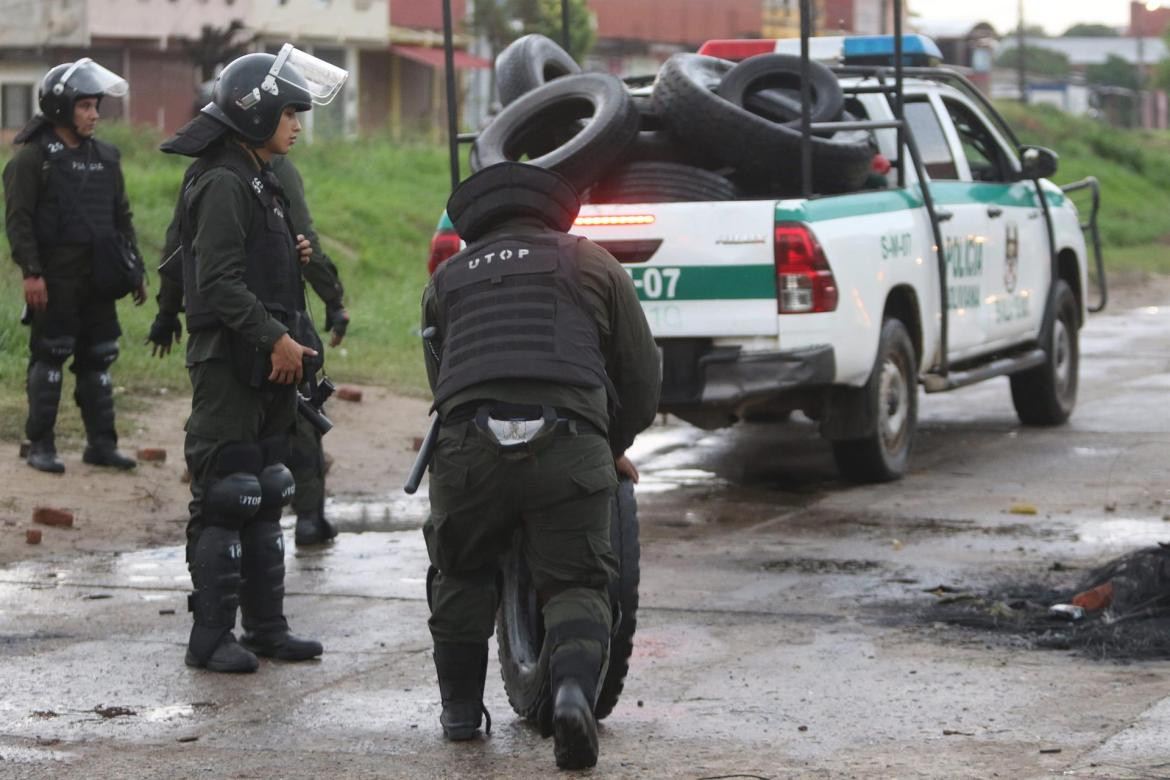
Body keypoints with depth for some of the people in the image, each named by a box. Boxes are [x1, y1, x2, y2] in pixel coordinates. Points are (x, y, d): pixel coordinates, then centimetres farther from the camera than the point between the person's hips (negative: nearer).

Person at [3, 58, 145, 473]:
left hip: (99, 278, 6)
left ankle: (101, 443, 14)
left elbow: (122, 217, 18)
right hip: (54, 279, -6)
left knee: (98, 360, 8)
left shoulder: (105, 157, 12)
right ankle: (40, 445, 4)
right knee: (48, 358, -2)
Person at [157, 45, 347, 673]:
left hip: (266, 365, 10)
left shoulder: (256, 180, 18)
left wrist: (292, 254, 8)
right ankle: (211, 637, -3)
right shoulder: (223, 183, -14)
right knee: (225, 499, -7)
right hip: (229, 365, -10)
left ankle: (265, 626, 20)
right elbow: (219, 281, -21)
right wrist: (276, 338, -22)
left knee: (265, 498, 13)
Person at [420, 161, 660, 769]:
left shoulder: (447, 278, 28)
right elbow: (641, 373, 23)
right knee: (577, 583, 5)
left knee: (461, 574, 24)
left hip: (469, 443, 1)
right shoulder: (591, 263, 23)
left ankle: (460, 706, 23)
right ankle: (574, 689, -21)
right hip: (570, 443, -1)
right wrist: (616, 446, 38)